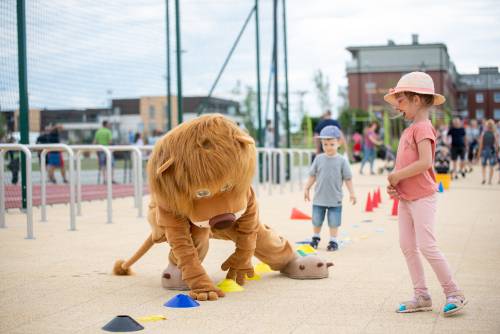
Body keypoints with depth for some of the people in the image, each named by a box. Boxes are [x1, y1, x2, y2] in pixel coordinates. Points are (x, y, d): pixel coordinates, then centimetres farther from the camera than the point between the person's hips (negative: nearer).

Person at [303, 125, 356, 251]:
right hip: (319, 198, 2)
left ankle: (333, 241, 15)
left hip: (335, 199, -2)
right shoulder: (319, 159, -2)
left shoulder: (341, 161, -6)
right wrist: (307, 189, 6)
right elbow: (312, 175, 6)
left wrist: (352, 193, -4)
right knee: (316, 220, 13)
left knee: (333, 222, 4)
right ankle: (315, 238, 32)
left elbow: (348, 178, -3)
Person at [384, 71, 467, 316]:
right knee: (407, 245, 7)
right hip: (405, 198, 9)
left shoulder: (423, 128, -13)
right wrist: (392, 183, 2)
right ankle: (421, 296, 14)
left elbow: (425, 162, -25)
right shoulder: (408, 131, 16)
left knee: (427, 246, -10)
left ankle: (453, 293, 1)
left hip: (422, 198, -9)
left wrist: (397, 175, -16)